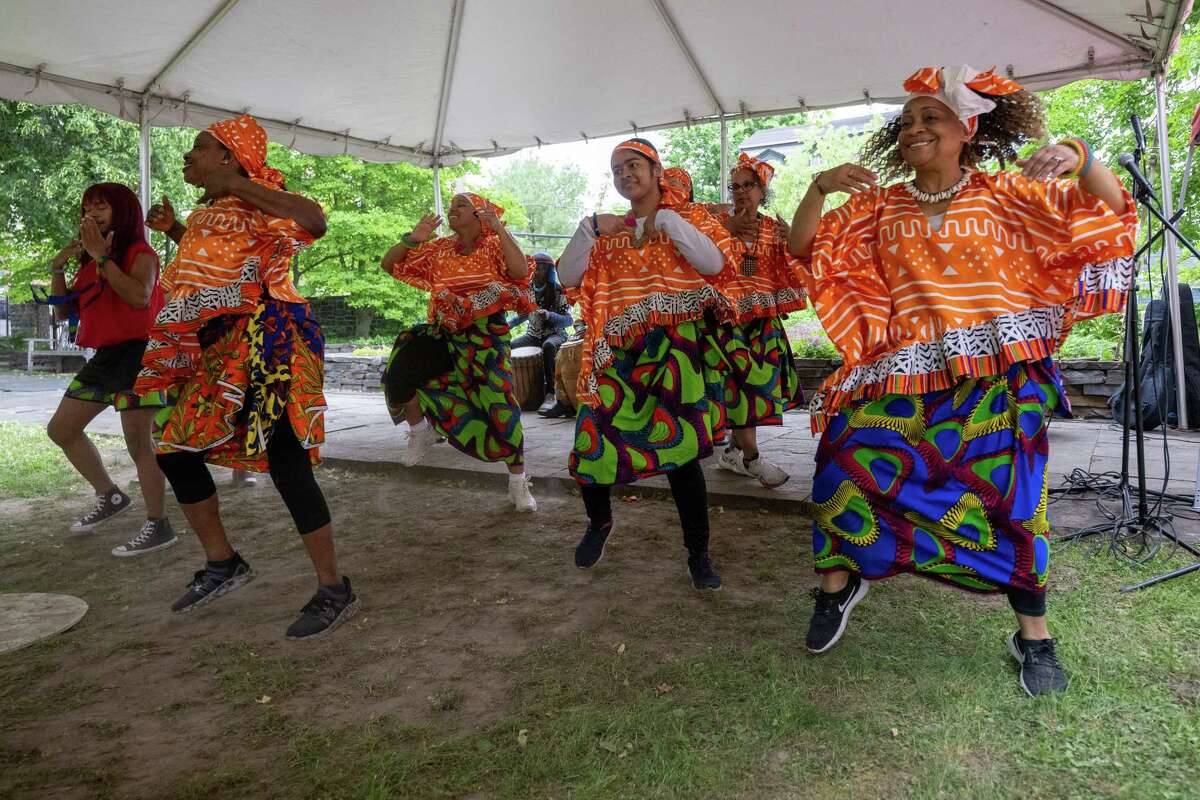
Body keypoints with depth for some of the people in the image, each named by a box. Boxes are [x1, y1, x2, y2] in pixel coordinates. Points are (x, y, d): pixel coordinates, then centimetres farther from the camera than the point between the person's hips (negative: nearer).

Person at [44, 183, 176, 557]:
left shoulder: (140, 253, -6)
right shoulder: (90, 262, 16)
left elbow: (139, 297, -27)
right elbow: (64, 312, 15)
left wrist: (103, 257, -22)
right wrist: (57, 269, 3)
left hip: (137, 352, -9)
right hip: (105, 355, 9)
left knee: (137, 439, -12)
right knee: (61, 429, 14)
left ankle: (158, 526, -5)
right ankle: (110, 495, 27)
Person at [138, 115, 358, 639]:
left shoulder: (256, 199, -8)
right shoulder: (208, 210, 20)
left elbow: (313, 222, -29)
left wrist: (237, 184, -22)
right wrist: (174, 230, 25)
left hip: (263, 343, -10)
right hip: (215, 350, 10)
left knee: (283, 461, -13)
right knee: (174, 449, 12)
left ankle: (335, 591, -4)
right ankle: (222, 564, 25)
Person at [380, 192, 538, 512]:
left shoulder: (493, 246, 2)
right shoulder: (439, 250, 12)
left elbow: (521, 272, -19)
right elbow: (389, 265, 15)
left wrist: (499, 227, -15)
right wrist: (412, 239, -1)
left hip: (486, 336, -4)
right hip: (445, 334, 4)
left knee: (502, 409, -8)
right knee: (398, 373, -17)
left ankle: (518, 484, 10)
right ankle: (421, 432, 13)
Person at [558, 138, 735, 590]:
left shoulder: (687, 216, 8)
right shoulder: (608, 228, 18)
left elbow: (714, 263, -10)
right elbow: (567, 277, 9)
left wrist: (666, 221, -10)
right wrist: (590, 228, -2)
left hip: (673, 345, -3)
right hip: (618, 349, 4)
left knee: (679, 449, -10)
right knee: (593, 441, -2)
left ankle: (698, 553, 7)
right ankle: (599, 523, 28)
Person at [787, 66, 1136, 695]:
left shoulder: (1005, 195, 5)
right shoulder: (878, 206, 8)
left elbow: (1110, 213, 3)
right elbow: (801, 247, 2)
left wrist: (1080, 158, -16)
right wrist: (820, 186, -15)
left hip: (1000, 380, -1)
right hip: (908, 377, 1)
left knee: (1011, 496, 0)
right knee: (848, 455, -15)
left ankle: (1033, 636, 21)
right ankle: (839, 582, 10)